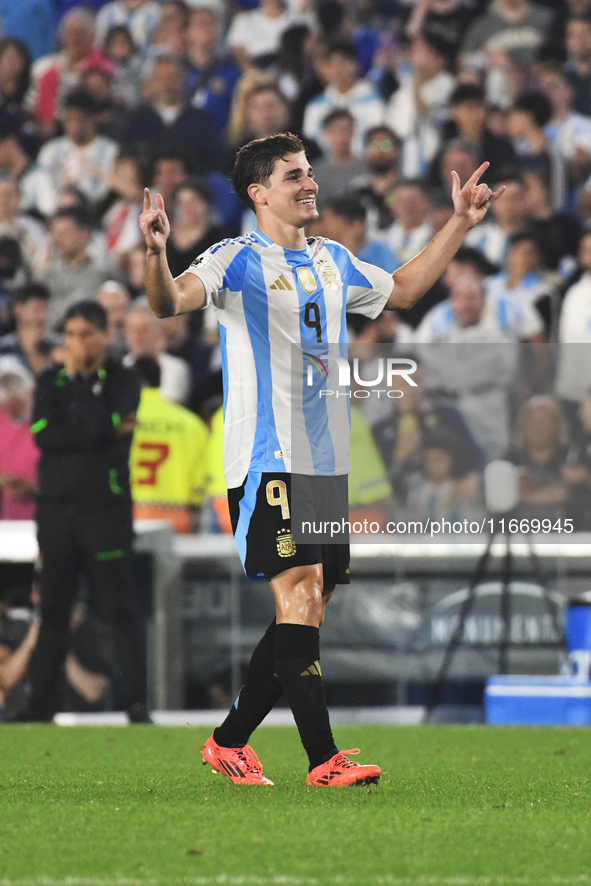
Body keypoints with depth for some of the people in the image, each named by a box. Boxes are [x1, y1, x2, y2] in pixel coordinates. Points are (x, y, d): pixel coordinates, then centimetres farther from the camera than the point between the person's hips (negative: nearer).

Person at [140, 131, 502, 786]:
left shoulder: (333, 262, 16)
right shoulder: (239, 260, -4)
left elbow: (400, 290, 35)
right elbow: (170, 301, -21)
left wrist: (460, 224, 32)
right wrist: (156, 253, -42)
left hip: (329, 462, 7)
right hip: (268, 461, -7)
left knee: (306, 614, 7)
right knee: (300, 598, -16)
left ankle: (230, 742, 19)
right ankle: (323, 761, -18)